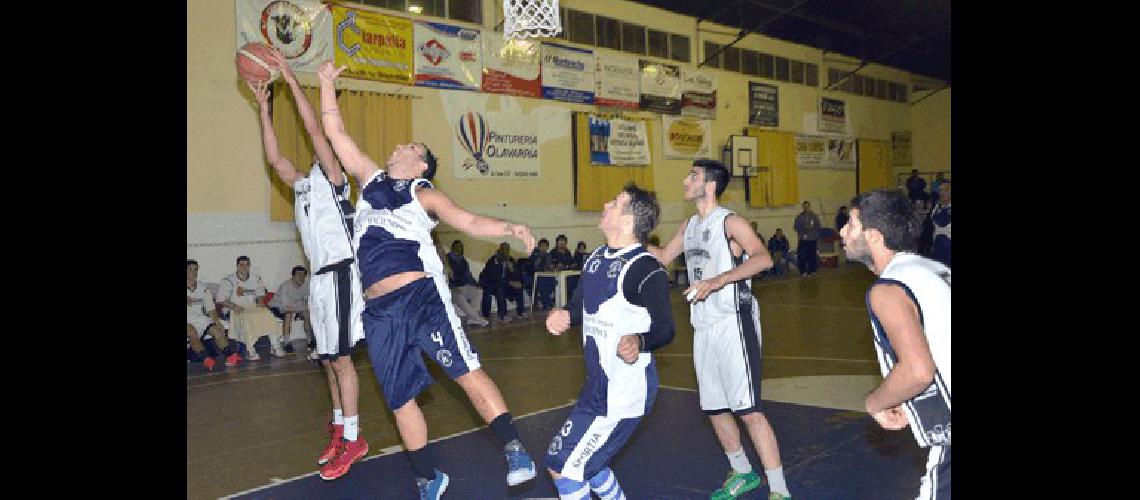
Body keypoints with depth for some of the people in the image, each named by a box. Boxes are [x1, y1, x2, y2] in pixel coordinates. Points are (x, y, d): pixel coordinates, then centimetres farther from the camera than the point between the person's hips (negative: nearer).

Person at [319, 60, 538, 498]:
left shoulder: (424, 194, 7)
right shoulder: (371, 178, 20)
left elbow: (468, 222, -4)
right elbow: (336, 133, 24)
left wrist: (509, 228, -21)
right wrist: (327, 84, 24)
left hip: (422, 296, -5)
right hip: (379, 309, 5)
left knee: (467, 371, -16)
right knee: (400, 399, 8)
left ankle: (514, 450, -10)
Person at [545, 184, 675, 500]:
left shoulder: (646, 270, -19)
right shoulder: (597, 258, 8)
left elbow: (665, 328, -21)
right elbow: (580, 304, 20)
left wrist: (639, 342, -42)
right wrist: (562, 315, -2)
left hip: (623, 391, -9)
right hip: (598, 385, 9)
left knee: (564, 468, -3)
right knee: (587, 462, 23)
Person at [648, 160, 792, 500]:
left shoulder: (730, 221, -10)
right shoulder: (689, 226, 14)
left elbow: (763, 258, -26)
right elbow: (663, 256, 28)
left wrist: (716, 281, -36)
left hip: (733, 323, -8)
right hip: (704, 327, 8)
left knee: (747, 409, -10)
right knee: (714, 409, 14)